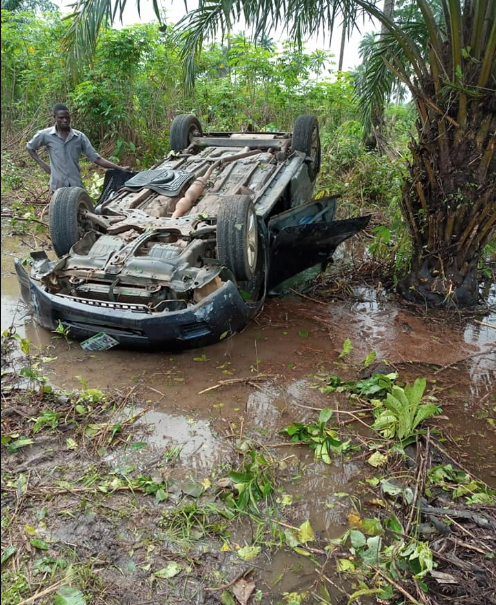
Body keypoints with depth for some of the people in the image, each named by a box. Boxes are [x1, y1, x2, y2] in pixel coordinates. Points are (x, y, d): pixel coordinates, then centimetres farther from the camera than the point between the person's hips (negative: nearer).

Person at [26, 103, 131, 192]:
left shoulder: (80, 136, 3)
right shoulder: (45, 135, 0)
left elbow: (96, 158, 2)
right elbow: (30, 147, 17)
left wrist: (119, 168, -6)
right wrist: (43, 165, 4)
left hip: (76, 186, 2)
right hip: (58, 186, -2)